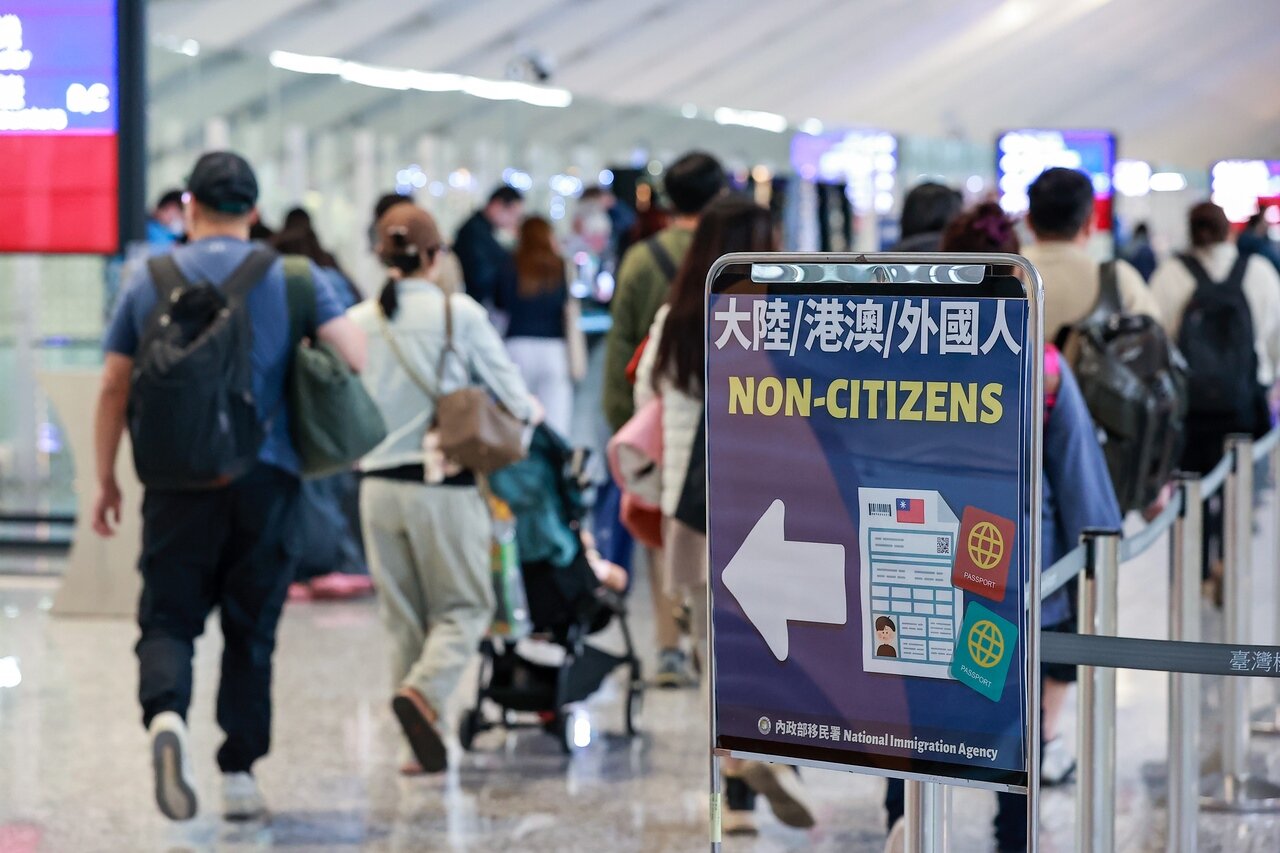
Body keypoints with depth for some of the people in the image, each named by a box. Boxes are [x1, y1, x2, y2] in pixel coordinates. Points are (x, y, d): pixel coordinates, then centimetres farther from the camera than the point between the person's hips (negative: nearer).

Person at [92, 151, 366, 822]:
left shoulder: (150, 280, 6)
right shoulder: (290, 276, 3)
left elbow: (113, 388, 7)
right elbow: (356, 356, -5)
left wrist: (105, 479, 16)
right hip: (265, 474, 0)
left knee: (167, 619, 3)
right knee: (251, 628, 10)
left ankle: (165, 714, -27)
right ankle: (240, 773, 10)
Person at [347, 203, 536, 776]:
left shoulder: (358, 321, 1)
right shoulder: (460, 314, -7)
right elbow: (515, 399, -2)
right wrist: (528, 413, 19)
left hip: (379, 486, 3)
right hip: (445, 486, -3)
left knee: (403, 616, 13)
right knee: (463, 606, 9)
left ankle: (420, 745, 12)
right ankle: (423, 691, -18)